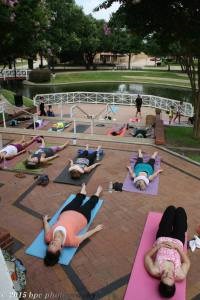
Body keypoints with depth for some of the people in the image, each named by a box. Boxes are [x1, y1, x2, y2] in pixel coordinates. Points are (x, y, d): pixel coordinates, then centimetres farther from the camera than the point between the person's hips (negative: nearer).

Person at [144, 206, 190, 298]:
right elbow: (187, 262, -14)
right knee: (180, 210, 10)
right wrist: (177, 247, -25)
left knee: (171, 209, 13)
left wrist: (158, 246, -25)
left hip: (162, 238, 0)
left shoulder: (155, 271, -35)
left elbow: (147, 256, -17)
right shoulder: (180, 276, -32)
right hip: (177, 241, 0)